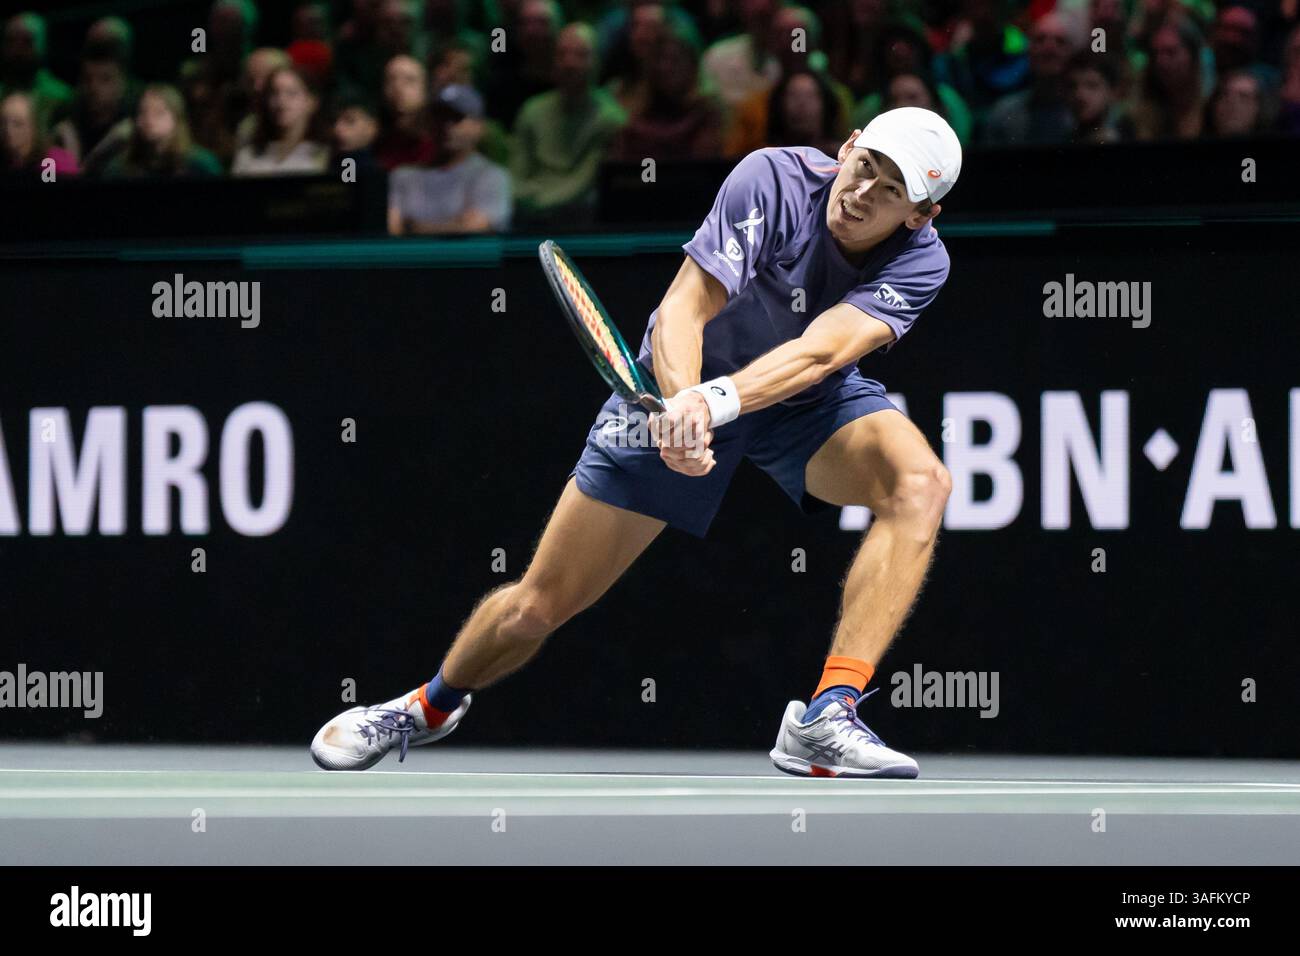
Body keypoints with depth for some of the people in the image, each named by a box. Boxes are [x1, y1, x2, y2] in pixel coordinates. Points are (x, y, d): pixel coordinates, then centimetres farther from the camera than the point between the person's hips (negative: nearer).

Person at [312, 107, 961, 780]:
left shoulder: (919, 261, -24)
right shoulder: (775, 179, -27)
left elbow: (818, 352, -38)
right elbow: (683, 309, -31)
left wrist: (716, 398, -54)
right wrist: (682, 400, -51)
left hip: (811, 400, 1)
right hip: (676, 392, -1)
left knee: (922, 483, -32)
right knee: (536, 607, 0)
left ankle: (826, 718, -37)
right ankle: (435, 703, 35)